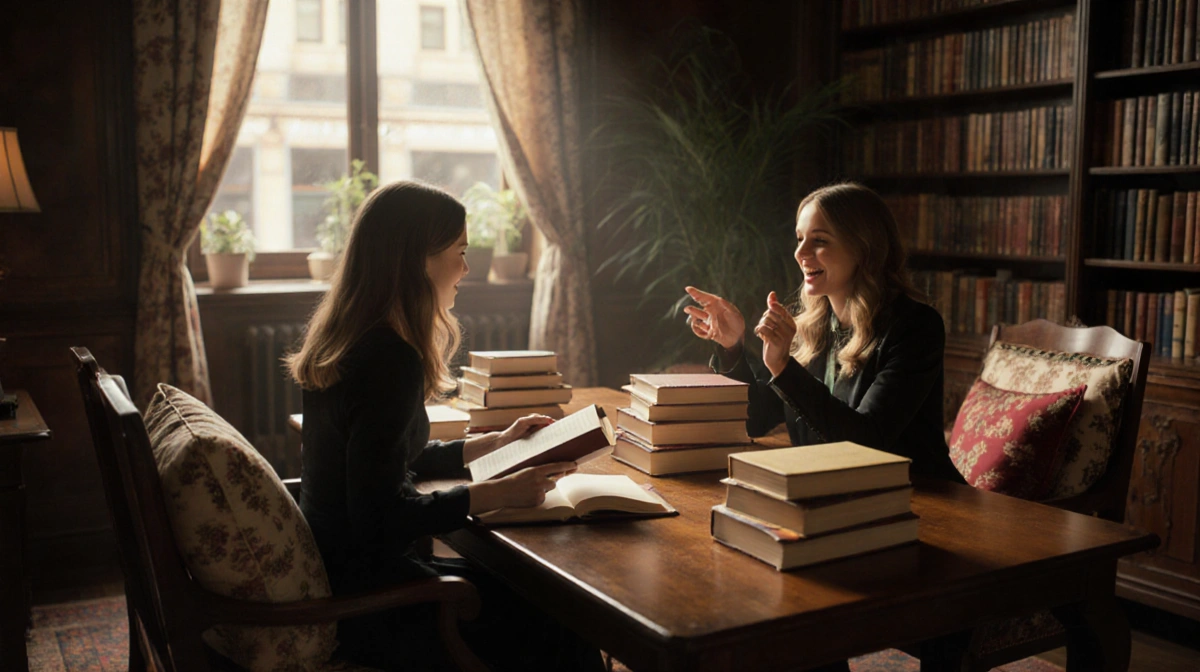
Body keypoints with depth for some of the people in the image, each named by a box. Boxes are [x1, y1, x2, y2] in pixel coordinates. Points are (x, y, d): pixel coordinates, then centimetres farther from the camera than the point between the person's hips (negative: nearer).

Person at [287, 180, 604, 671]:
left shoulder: (344, 339, 6)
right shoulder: (390, 359, -24)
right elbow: (382, 518, -25)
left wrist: (497, 443, 16)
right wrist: (501, 493, -19)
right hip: (358, 597, -9)